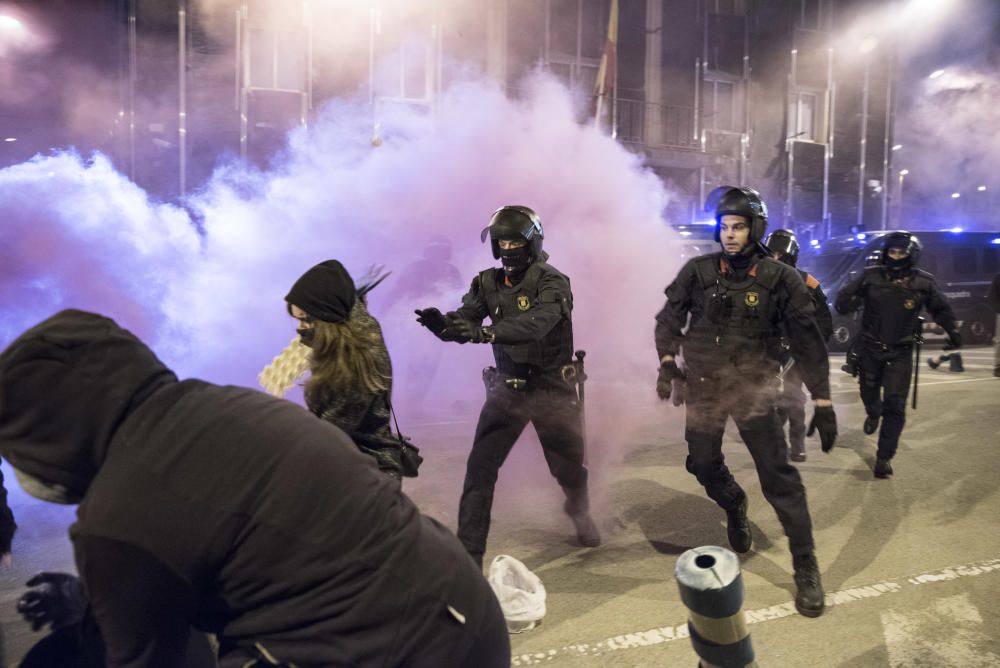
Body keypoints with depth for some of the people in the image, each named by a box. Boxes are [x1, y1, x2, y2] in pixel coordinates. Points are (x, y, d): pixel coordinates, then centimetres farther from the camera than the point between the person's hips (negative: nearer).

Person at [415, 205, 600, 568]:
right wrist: (441, 322, -35)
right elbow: (462, 322, -11)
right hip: (507, 388, 3)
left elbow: (536, 324, -35)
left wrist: (485, 332, -48)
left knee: (569, 470, 15)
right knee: (480, 467, -8)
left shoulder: (552, 282, -16)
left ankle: (581, 514, 49)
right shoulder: (488, 283, 0)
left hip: (552, 389, -3)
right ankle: (468, 551, 2)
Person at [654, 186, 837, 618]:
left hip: (753, 387, -2)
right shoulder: (698, 271, -3)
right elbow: (670, 318, 4)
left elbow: (807, 340, -5)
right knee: (702, 464, 11)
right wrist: (667, 360, -13)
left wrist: (823, 402, -8)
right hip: (704, 385, 3)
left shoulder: (778, 279, -7)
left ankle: (806, 568, 7)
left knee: (779, 477, -8)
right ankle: (734, 506, 46)